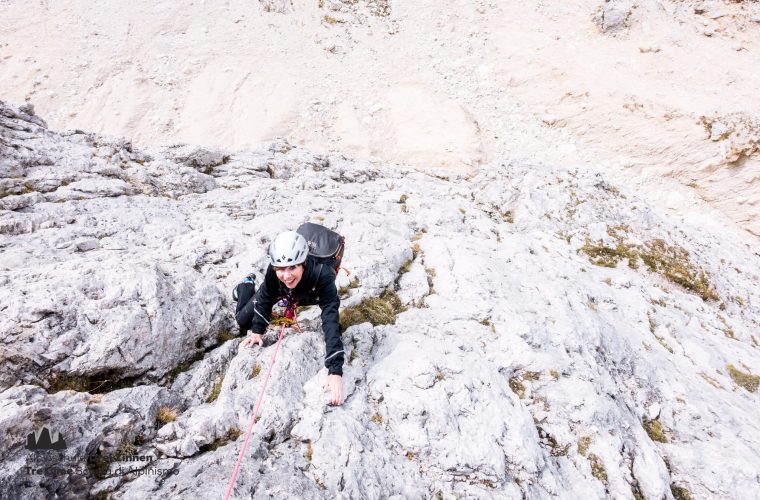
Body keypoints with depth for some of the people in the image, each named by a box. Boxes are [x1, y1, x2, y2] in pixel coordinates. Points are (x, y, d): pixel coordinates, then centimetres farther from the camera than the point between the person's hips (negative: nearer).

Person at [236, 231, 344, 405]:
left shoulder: (322, 275, -49)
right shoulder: (273, 270, -41)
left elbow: (331, 321, -54)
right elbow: (264, 298, -20)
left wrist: (335, 370, -60)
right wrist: (257, 330, -21)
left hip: (308, 296, 0)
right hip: (279, 291, 1)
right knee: (242, 322, 6)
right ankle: (248, 284, 35)